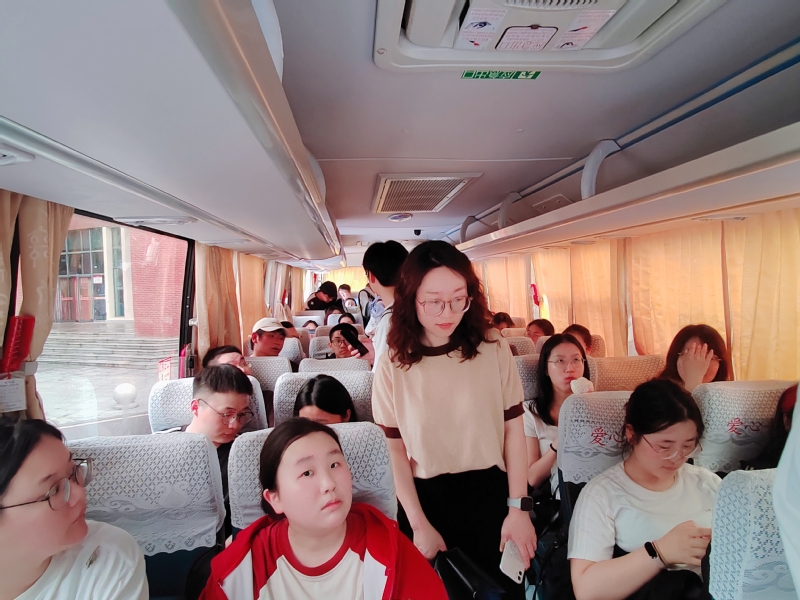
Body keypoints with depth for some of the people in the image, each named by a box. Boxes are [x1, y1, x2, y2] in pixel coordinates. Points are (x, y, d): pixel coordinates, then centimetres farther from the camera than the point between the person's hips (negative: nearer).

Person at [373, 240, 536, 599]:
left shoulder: (493, 348, -8)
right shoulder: (393, 365, -9)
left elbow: (513, 429, -2)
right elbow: (397, 452, -4)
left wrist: (519, 507, -4)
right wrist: (419, 525, -5)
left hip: (490, 495, 1)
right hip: (426, 500, 0)